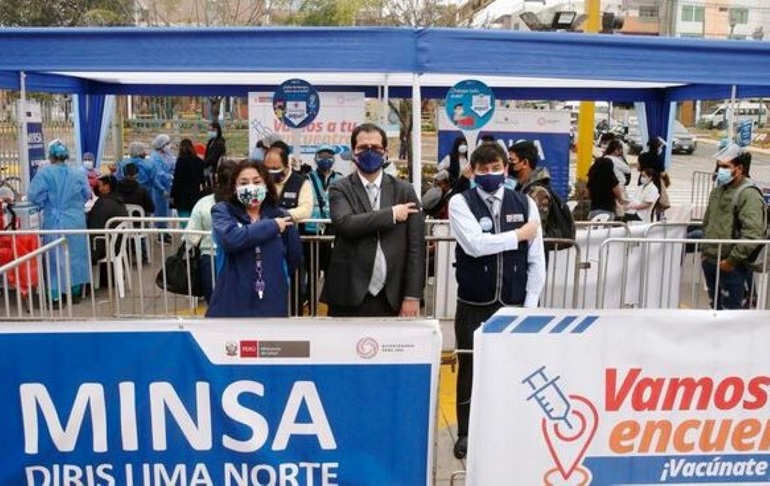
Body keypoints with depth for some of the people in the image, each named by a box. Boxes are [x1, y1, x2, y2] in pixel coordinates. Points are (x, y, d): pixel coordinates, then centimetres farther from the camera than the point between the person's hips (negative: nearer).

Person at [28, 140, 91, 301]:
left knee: (55, 257, 5)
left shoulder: (44, 173, -10)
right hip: (76, 222, 2)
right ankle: (74, 292, 20)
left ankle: (56, 295, 6)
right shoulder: (78, 173, -3)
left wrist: (47, 204, 9)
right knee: (75, 255, 12)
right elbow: (86, 195, 7)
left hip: (54, 222, -2)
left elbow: (34, 196, -11)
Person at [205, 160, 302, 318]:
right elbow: (231, 240, -22)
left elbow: (295, 260, 14)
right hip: (231, 305, -2)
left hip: (271, 306, 3)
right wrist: (271, 226, -14)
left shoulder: (280, 216, 6)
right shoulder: (222, 211, -1)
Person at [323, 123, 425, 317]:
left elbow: (416, 246, 2)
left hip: (391, 298, 2)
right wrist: (391, 213, -13)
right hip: (349, 297, -1)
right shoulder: (340, 190, 2)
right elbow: (346, 223, -20)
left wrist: (412, 296, -4)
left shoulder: (404, 190, 6)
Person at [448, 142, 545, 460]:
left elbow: (536, 260, 2)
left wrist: (530, 305, -2)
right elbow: (475, 244, -22)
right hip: (473, 303, -2)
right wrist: (519, 234, -11)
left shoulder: (525, 204, 3)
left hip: (514, 303, 2)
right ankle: (466, 433, 25)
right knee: (470, 367, 8)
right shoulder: (461, 203, -5)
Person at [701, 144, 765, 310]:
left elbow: (752, 234, -23)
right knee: (716, 305, 20)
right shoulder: (717, 190, 12)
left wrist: (732, 260, -20)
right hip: (710, 261, 8)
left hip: (731, 267, -8)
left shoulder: (749, 194, -15)